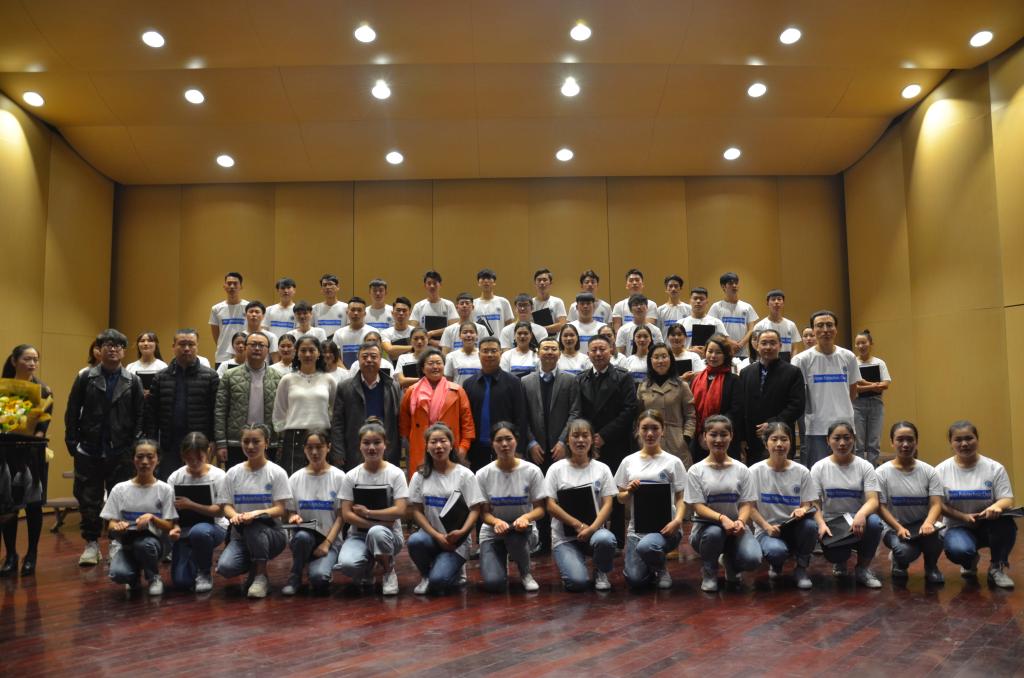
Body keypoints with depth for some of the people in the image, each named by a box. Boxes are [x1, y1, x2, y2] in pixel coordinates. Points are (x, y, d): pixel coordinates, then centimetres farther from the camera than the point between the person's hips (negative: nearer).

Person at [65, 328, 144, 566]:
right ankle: (92, 544, 18)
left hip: (121, 452, 0)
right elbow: (72, 412, 3)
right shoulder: (85, 377, 2)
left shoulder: (132, 381, 3)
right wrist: (72, 443, -3)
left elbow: (139, 415, 2)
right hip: (89, 451, 0)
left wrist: (135, 444, -6)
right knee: (88, 500, 6)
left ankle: (116, 542, 18)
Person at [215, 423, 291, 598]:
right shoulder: (233, 473, 7)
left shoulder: (277, 472, -2)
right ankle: (255, 567, 8)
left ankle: (261, 577, -15)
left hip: (271, 532, -2)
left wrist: (258, 513, -27)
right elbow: (226, 505, 3)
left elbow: (281, 509, -7)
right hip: (241, 535, 2)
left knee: (254, 525, -38)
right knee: (225, 567, -28)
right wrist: (234, 515, -22)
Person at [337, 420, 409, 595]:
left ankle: (389, 572, -6)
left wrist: (367, 512, -14)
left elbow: (400, 511, -13)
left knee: (377, 533, -39)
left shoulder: (395, 474, -5)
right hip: (358, 534, 1)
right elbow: (346, 514, -5)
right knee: (346, 563, -32)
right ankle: (366, 572, 8)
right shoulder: (351, 476, 1)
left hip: (389, 534, -1)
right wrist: (377, 523, -17)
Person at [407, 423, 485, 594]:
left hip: (456, 539, -3)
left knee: (438, 581, -25)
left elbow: (475, 509, -5)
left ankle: (456, 570, 12)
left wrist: (462, 532, -23)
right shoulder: (420, 476, 4)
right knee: (414, 540, -33)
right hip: (431, 535, 3)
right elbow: (417, 511, 1)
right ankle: (426, 575, -1)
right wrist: (437, 536, -13)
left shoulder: (464, 474, -3)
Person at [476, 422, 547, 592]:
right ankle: (502, 561, 17)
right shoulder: (483, 474, -8)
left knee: (515, 534, -39)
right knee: (493, 583, -22)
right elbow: (484, 512, -5)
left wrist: (525, 517, -31)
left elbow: (540, 509, -7)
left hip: (524, 530, 0)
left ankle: (525, 573, -4)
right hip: (492, 533, 1)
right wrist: (496, 521, -30)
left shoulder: (532, 471, -11)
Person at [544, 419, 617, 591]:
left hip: (594, 530, 2)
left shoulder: (602, 468, 5)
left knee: (605, 539, -35)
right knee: (578, 582, -24)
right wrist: (579, 525, -15)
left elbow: (607, 504, -2)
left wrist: (592, 528, -19)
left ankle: (601, 572, -1)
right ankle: (568, 562, 14)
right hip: (564, 536, -2)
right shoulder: (556, 469, 0)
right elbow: (551, 506, -6)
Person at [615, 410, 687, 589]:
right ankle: (652, 568, 24)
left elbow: (681, 497, 1)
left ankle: (662, 568, 1)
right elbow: (620, 499, 14)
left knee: (645, 547, -36)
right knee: (635, 579, -14)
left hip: (665, 526, -3)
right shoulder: (629, 461, 9)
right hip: (637, 527, 3)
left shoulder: (673, 462, 1)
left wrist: (677, 520, -18)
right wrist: (629, 492, -9)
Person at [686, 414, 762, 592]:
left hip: (735, 526, 1)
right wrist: (722, 518, -27)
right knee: (714, 533, -38)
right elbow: (698, 506, -9)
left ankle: (729, 560, 13)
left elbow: (747, 503, -1)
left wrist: (740, 521, -24)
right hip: (706, 526, -1)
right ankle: (709, 571, -3)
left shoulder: (741, 470, 3)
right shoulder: (696, 470, -3)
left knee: (752, 559, -27)